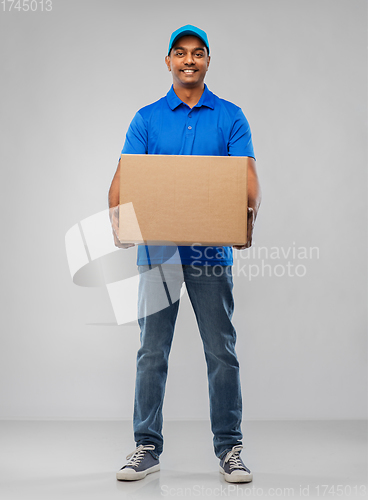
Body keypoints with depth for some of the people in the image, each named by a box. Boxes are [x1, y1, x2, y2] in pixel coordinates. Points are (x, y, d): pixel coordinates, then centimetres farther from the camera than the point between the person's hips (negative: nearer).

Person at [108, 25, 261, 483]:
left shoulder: (230, 117, 6)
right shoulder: (147, 119, 8)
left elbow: (248, 177, -3)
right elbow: (125, 176, 0)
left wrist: (250, 214, -24)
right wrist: (117, 215, -20)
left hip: (212, 249, 0)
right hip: (158, 249, 1)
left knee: (221, 352, 4)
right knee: (152, 352, 5)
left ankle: (229, 448, 15)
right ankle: (147, 446, 17)